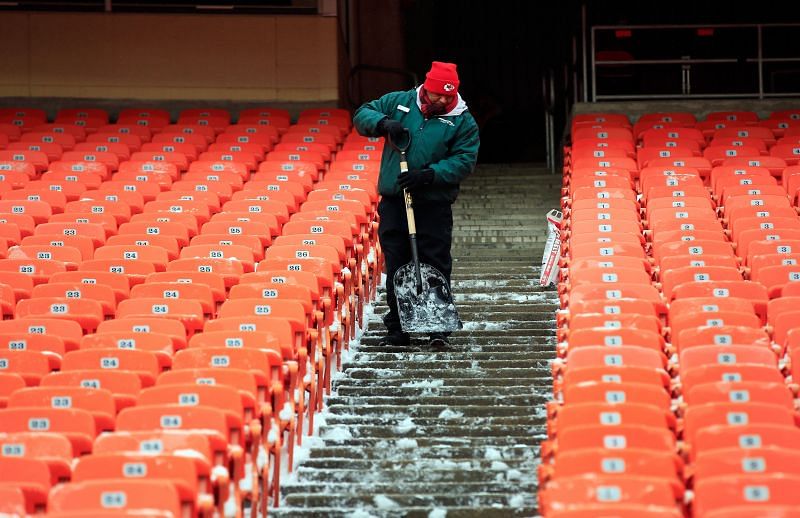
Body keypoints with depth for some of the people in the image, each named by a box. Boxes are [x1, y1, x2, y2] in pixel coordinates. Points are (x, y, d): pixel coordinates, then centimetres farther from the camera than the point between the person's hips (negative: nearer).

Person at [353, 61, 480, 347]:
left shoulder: (463, 122, 0)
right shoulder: (399, 103, 8)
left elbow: (464, 161, -6)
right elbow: (362, 115, 10)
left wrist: (429, 175, -19)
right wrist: (383, 123, -12)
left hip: (434, 206, -2)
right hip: (393, 202, 2)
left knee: (436, 267, -3)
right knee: (396, 267, 6)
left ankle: (439, 327, 3)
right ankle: (397, 328, 13)